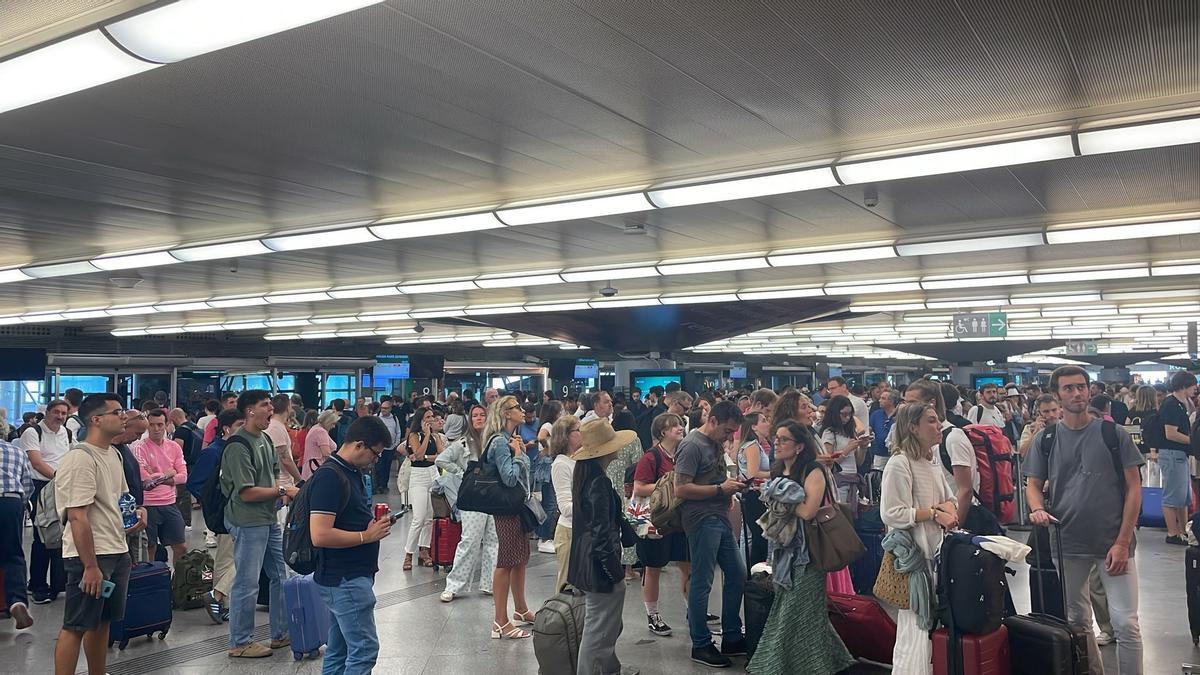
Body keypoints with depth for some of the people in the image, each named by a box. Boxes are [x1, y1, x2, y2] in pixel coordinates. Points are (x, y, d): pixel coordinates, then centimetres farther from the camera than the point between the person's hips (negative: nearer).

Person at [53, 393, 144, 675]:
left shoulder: (114, 453, 12)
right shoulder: (80, 459, -17)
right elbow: (77, 517, -20)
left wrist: (134, 511, 5)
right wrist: (91, 566, -21)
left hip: (117, 553, 9)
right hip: (90, 556, -9)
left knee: (102, 621, 17)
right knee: (76, 627, 0)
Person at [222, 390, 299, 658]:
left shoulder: (265, 439, 10)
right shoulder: (238, 446, -18)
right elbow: (247, 493, -21)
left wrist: (281, 492, 0)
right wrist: (283, 491, -14)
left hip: (270, 519, 9)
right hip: (248, 523, -9)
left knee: (280, 577, 16)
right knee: (247, 584, 1)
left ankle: (281, 633, 28)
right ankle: (240, 643, 15)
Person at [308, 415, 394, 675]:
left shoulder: (354, 473, 11)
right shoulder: (330, 477, -19)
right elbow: (320, 535, -26)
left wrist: (373, 522, 8)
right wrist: (367, 536, -17)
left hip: (351, 577, 10)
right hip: (345, 579, -10)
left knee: (339, 651, 15)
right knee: (364, 649, -7)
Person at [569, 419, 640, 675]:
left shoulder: (585, 474, 8)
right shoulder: (599, 482, -21)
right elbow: (601, 532, -22)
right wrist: (614, 571, -18)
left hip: (585, 559, 10)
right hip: (599, 564, -10)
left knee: (611, 625, 22)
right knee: (599, 630, 0)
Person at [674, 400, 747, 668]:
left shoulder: (715, 444, 14)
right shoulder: (692, 445, -15)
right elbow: (680, 490, -20)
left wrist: (732, 485, 8)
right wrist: (720, 489, -17)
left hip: (719, 519, 10)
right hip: (701, 521, -10)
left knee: (737, 574, 13)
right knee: (702, 583, -1)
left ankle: (732, 638, 25)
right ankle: (701, 645, 12)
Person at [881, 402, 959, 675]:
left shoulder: (932, 462, 12)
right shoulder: (899, 464, -16)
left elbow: (950, 499, 17)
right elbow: (892, 514, -21)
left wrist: (948, 507, -6)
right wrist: (934, 514, -18)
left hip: (937, 552, 8)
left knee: (935, 623, 13)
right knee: (916, 626, -2)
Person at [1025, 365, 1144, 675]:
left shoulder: (1114, 434, -2)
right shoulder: (1045, 439, 3)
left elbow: (1134, 488, -2)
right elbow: (1034, 485, 8)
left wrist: (1122, 542, -9)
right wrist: (1038, 509, -16)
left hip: (1114, 543, -2)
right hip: (1067, 544, 2)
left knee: (1126, 624, -4)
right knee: (1076, 621, 14)